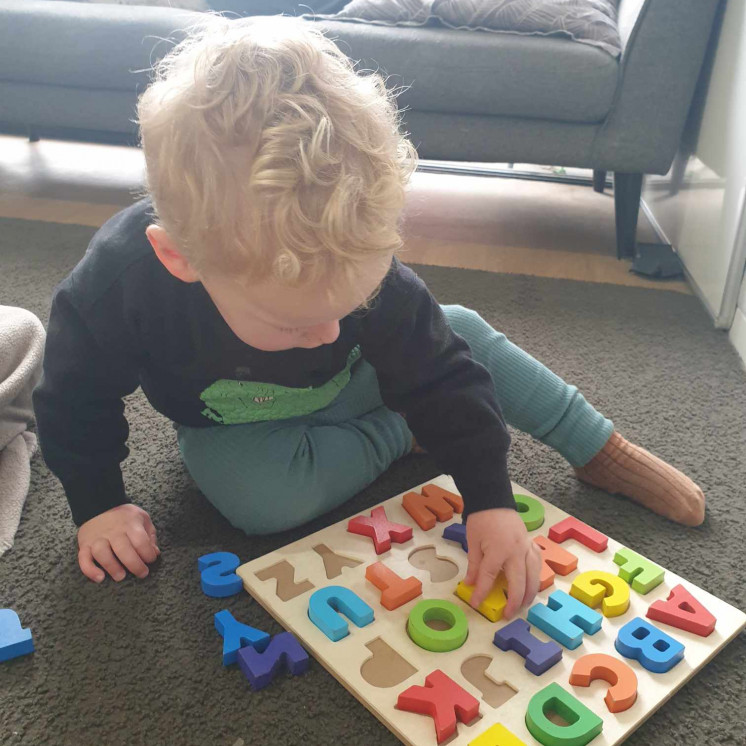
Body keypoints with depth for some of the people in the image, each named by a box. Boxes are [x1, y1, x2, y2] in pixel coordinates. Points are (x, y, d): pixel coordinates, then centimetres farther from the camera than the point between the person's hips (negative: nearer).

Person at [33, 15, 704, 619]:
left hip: (355, 382, 2)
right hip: (235, 431, -1)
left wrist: (491, 500, -31)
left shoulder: (362, 267, -31)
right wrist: (98, 505, -15)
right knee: (262, 499, -32)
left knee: (463, 333, -13)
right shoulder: (119, 284, -35)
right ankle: (406, 433, -9)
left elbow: (439, 372, -24)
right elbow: (74, 400, -15)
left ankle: (602, 451, 6)